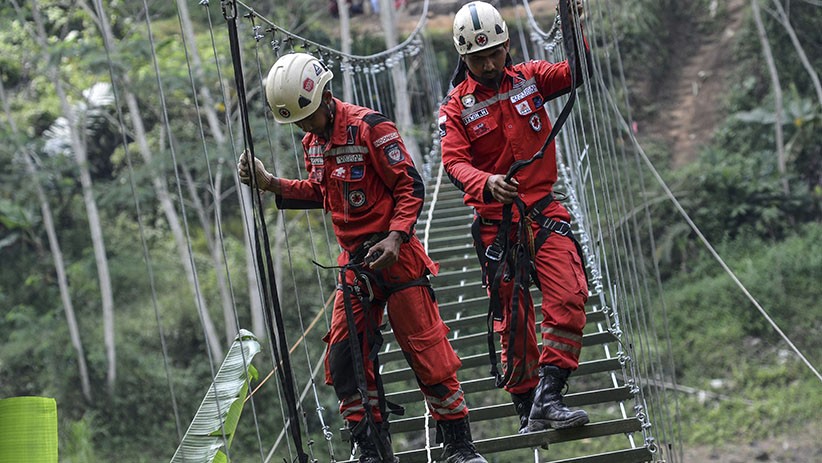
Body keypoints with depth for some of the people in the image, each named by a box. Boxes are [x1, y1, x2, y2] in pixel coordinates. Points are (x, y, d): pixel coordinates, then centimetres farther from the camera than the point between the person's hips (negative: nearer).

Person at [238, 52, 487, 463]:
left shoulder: (370, 127, -14)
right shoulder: (313, 142, 10)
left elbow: (411, 186, -13)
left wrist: (395, 237, -25)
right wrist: (270, 184, 10)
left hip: (393, 254, -7)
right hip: (353, 260, 7)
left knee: (427, 352, -5)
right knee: (344, 359, 1)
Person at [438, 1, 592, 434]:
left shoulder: (529, 78, 4)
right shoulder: (456, 106, -3)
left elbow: (576, 72, -7)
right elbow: (454, 163, -15)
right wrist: (487, 184, -35)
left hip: (543, 210, 1)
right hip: (496, 222, -1)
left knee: (569, 299, -18)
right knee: (512, 319, 4)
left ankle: (548, 396, -15)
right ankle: (527, 408, 16)